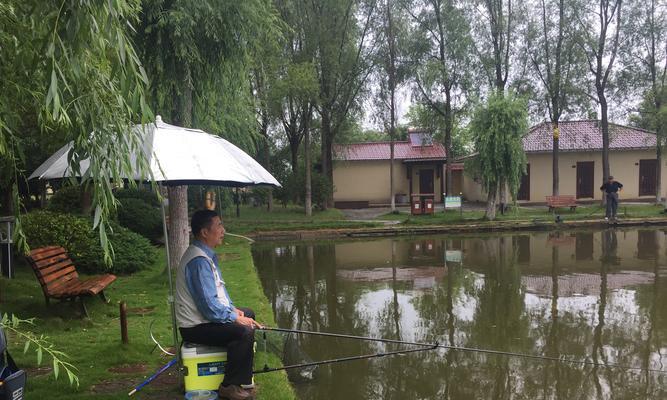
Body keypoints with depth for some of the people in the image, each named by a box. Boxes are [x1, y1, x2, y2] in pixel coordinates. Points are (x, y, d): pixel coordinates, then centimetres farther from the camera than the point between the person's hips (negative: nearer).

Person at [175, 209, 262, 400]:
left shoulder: (207, 254, 8)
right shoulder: (199, 261, -26)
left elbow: (218, 287, 19)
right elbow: (209, 306, -28)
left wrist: (232, 309, 6)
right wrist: (235, 318, -17)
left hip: (203, 316, 11)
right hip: (196, 327, -11)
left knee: (247, 314, 22)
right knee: (244, 332, -26)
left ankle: (242, 377, 32)